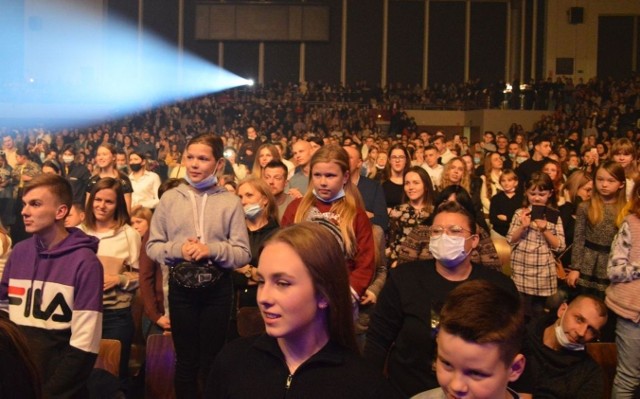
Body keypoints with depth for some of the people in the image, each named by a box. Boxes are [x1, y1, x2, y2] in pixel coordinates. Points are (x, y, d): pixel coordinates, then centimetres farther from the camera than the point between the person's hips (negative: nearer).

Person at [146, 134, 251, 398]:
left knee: (211, 360, 15)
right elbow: (152, 247, 2)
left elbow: (243, 254, -7)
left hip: (217, 288, -1)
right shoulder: (170, 198, -1)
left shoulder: (230, 202, -6)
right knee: (186, 360, 16)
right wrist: (177, 249, -16)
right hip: (181, 288, 1)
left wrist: (213, 250, -22)